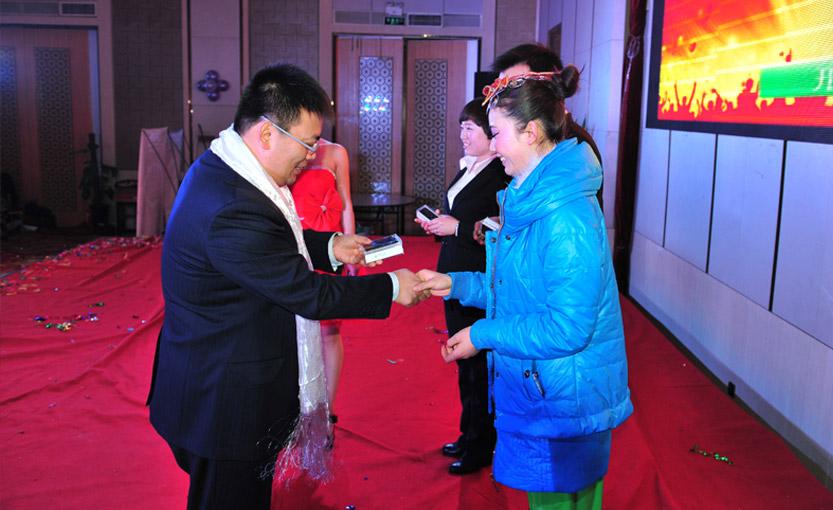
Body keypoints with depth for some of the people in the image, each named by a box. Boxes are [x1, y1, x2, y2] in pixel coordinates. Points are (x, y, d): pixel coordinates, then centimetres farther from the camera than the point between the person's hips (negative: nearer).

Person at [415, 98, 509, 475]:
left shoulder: (502, 174, -17)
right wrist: (438, 224, 4)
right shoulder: (468, 169, 13)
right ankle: (468, 434, 35)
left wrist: (457, 228, -20)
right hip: (456, 278, 10)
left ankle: (481, 448, 19)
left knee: (480, 366, 3)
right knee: (464, 362, 19)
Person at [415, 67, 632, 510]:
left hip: (564, 404, -9)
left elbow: (567, 328, -25)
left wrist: (483, 334, -18)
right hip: (530, 389, 9)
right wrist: (456, 284, 4)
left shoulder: (567, 217, -25)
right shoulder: (528, 199, 8)